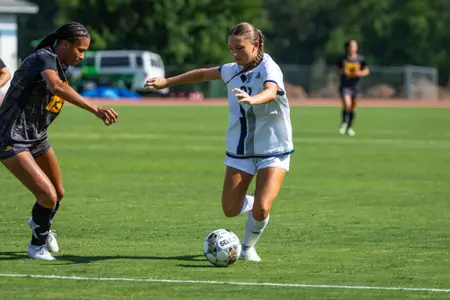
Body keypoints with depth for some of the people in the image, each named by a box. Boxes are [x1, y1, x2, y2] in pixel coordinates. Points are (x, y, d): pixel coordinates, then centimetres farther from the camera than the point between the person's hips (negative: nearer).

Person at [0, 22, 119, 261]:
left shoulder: (59, 64, 7)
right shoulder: (45, 58, -23)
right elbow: (57, 87, -42)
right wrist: (95, 109, -52)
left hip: (36, 137, 10)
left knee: (58, 194, 21)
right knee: (48, 196, -18)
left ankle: (39, 223, 53)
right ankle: (37, 245, 8)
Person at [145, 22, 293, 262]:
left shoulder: (269, 69, -20)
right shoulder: (234, 70, 0)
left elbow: (271, 91, -43)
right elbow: (204, 74, 19)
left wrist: (252, 99, -65)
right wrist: (168, 82, 21)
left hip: (273, 150, -5)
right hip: (239, 149, 5)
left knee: (261, 209, -18)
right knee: (230, 210, 0)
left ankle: (248, 246, 13)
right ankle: (253, 201, 35)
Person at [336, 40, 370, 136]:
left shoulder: (361, 59, -3)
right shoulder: (343, 59, -5)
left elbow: (367, 70, 5)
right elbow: (337, 69, 7)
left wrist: (361, 73, -16)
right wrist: (342, 71, -15)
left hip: (355, 86, 2)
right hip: (345, 86, -2)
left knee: (353, 107, 9)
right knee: (347, 105, -20)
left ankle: (349, 127, 25)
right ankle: (344, 122, 5)